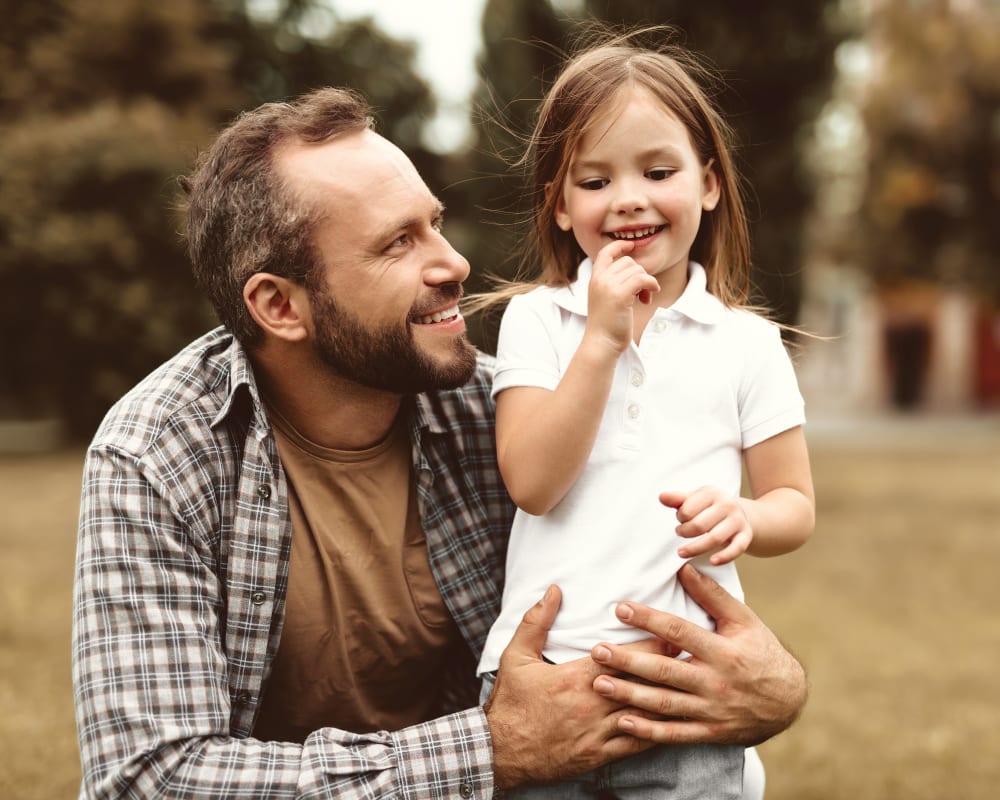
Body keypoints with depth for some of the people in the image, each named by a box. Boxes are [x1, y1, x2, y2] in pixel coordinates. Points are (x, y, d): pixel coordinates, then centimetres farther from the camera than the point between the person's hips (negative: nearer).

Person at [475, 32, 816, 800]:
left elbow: (796, 505, 8)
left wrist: (743, 518, -15)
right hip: (537, 675, 0)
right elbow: (532, 483, -8)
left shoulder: (745, 341, 5)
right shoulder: (535, 320, 4)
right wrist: (603, 337, -14)